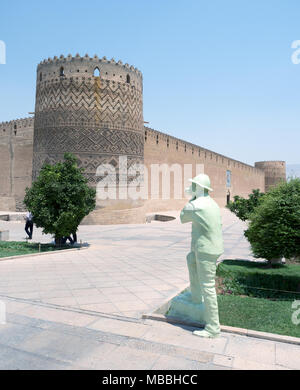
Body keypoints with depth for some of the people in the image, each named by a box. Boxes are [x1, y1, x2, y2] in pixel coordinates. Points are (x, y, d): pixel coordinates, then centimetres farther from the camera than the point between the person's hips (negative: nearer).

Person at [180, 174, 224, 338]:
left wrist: (192, 199, 9)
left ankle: (212, 328, 9)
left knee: (207, 288, -2)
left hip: (206, 252, -10)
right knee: (190, 258, 31)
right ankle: (196, 295, 37)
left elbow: (183, 218, 3)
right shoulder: (212, 204, 10)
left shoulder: (194, 206, -18)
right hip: (214, 247, 10)